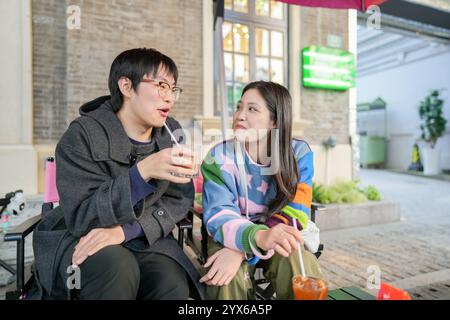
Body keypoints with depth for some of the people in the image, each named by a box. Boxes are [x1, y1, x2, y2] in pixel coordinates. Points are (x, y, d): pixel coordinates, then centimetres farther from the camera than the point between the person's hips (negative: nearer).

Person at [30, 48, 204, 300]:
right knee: (118, 268, -32)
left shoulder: (172, 133, -2)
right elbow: (80, 217, -21)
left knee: (174, 286, -25)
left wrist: (126, 229, -24)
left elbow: (179, 199, -7)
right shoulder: (83, 135, -15)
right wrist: (143, 171, -36)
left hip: (143, 239, 2)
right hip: (78, 240, -1)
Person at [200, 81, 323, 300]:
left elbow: (293, 215, -19)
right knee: (226, 277, -30)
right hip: (232, 238, 0)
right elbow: (219, 215, -24)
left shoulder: (299, 153, -12)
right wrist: (259, 236, -48)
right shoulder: (220, 156, -14)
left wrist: (242, 251, -35)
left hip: (276, 238, 1)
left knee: (300, 266, -30)